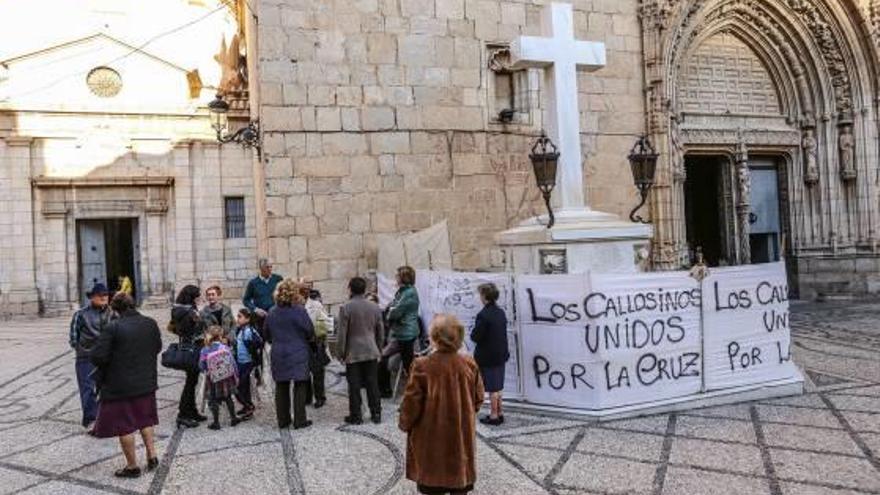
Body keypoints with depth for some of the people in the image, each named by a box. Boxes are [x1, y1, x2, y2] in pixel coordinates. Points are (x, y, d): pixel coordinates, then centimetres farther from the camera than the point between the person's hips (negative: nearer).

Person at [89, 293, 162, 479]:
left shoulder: (113, 328, -19)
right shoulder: (151, 324, -3)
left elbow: (97, 357, -20)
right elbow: (157, 347, 10)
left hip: (120, 386, -5)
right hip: (146, 382, 5)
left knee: (123, 425, 8)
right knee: (145, 419, 22)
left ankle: (132, 466, 16)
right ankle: (152, 456, 24)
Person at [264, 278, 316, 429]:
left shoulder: (272, 313, 1)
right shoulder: (299, 310, -13)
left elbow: (267, 336, 8)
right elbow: (310, 332, -8)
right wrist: (310, 341, 12)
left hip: (278, 356, 4)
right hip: (298, 354, -4)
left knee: (281, 388, 12)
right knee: (300, 386, 4)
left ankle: (283, 420, 18)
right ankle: (299, 420, 5)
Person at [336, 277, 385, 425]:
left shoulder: (346, 308, -10)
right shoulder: (375, 307, 3)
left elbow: (341, 333, -9)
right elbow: (380, 331, 10)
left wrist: (340, 353, 1)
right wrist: (379, 350, 20)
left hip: (353, 353, -4)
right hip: (371, 352, 4)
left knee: (354, 386, 4)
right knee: (372, 384, 10)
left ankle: (356, 416, 10)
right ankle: (376, 414, 14)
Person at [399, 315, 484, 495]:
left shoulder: (422, 366, -19)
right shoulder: (469, 364, -9)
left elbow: (411, 401, -12)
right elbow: (478, 398, 2)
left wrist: (404, 423, 6)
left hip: (431, 437, -2)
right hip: (461, 436, 3)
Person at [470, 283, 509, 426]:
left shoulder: (483, 315, -21)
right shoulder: (501, 312, 5)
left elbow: (476, 337, -21)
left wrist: (472, 333, 0)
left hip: (488, 357, -8)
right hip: (501, 355, 8)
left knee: (492, 388, 2)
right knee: (497, 387, 18)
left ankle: (494, 415, 12)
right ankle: (499, 413, 27)